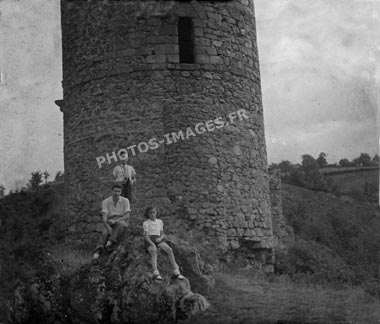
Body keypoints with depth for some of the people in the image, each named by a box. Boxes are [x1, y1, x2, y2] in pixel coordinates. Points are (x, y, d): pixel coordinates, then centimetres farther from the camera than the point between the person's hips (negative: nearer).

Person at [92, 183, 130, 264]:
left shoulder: (125, 201, -4)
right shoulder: (105, 202, -3)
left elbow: (127, 216, -12)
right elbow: (104, 217, -14)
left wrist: (116, 221, -26)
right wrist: (108, 228, -31)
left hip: (122, 222, 0)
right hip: (110, 223, 1)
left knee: (120, 224, -39)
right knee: (105, 234, -33)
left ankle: (110, 243, -51)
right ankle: (97, 253, -53)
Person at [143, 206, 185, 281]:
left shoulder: (160, 222, 19)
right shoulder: (146, 223, 5)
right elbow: (146, 236, -5)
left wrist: (160, 238, -7)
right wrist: (152, 244, -22)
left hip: (158, 240, 4)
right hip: (149, 241, -3)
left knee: (169, 250, -26)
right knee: (154, 251, -38)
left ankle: (176, 272, -30)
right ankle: (155, 273, -52)